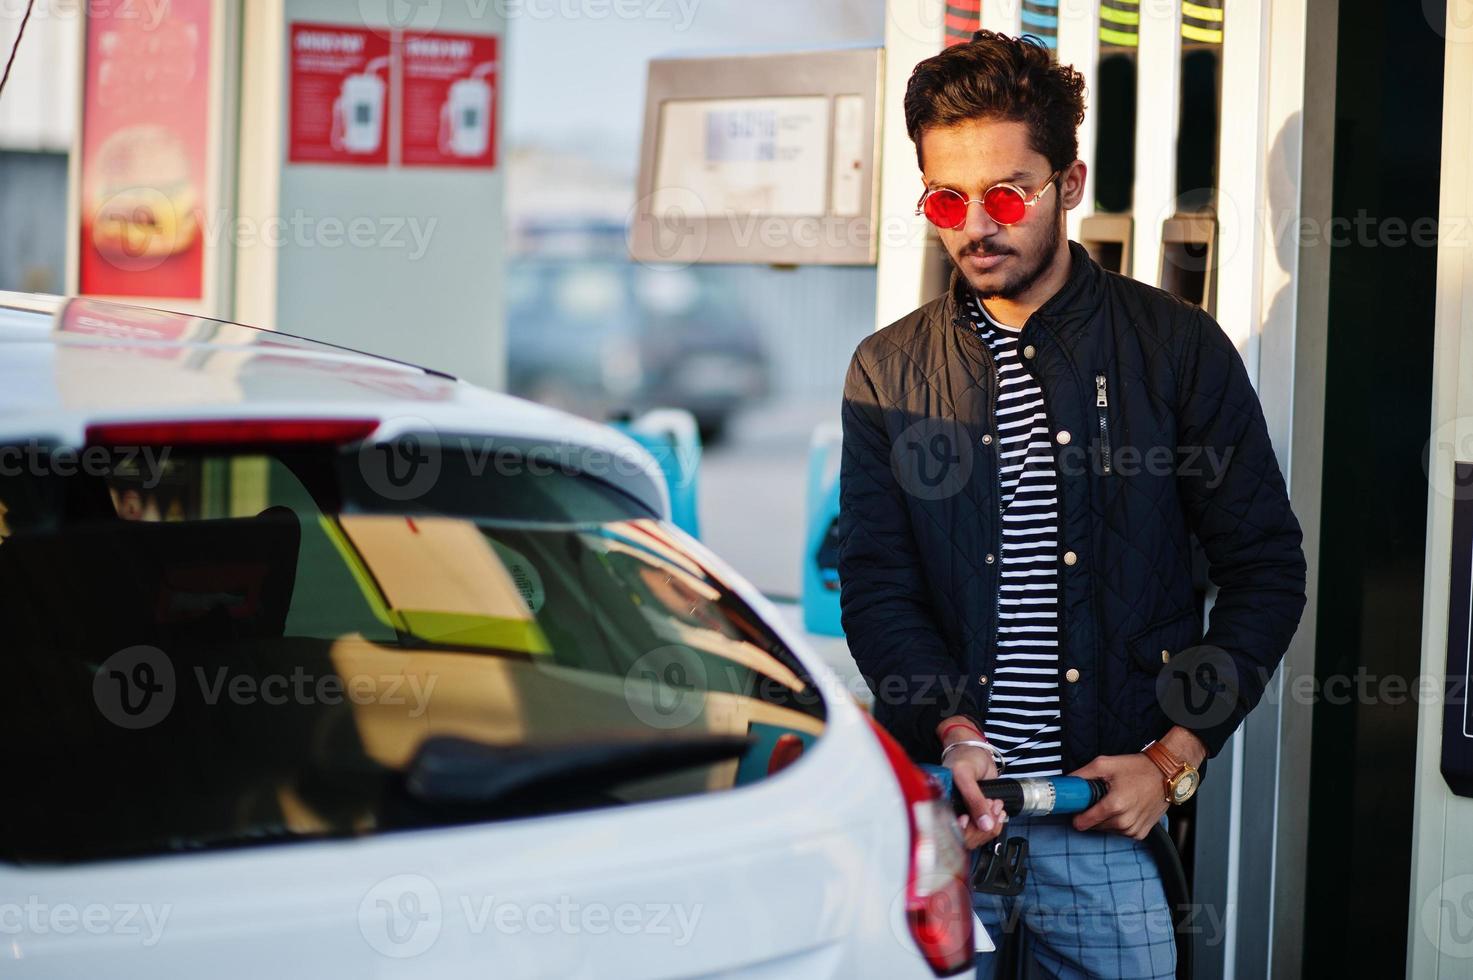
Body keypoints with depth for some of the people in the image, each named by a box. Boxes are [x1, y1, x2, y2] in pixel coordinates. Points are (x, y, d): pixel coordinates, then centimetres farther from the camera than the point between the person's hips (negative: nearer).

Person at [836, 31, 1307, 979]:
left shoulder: (1178, 349, 1)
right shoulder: (889, 371, 7)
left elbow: (1265, 568, 3)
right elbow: (874, 583, 3)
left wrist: (1175, 757, -5)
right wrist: (952, 732, -14)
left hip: (1111, 808, -1)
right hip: (938, 799, 1)